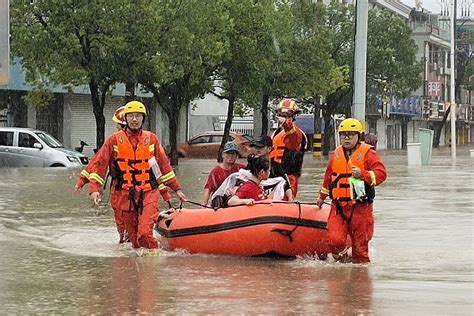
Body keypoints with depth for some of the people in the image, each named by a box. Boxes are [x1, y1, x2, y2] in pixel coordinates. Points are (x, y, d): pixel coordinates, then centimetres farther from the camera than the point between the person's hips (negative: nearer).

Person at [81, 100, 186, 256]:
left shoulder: (151, 139, 6)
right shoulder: (114, 140, 1)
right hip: (124, 195, 1)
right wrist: (94, 189, -11)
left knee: (145, 232, -19)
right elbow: (99, 164, 0)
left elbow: (164, 166, 14)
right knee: (133, 234, 8)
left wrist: (176, 189, 15)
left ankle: (152, 252, -1)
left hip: (148, 193, -1)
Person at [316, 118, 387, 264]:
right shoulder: (337, 153, 15)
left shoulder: (367, 152, -1)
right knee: (335, 240, -9)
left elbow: (381, 173, -10)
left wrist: (363, 174, -26)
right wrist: (322, 196, 39)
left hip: (360, 207, -4)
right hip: (338, 206, 4)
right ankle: (342, 262, 12)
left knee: (360, 243, 0)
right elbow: (328, 176, 30)